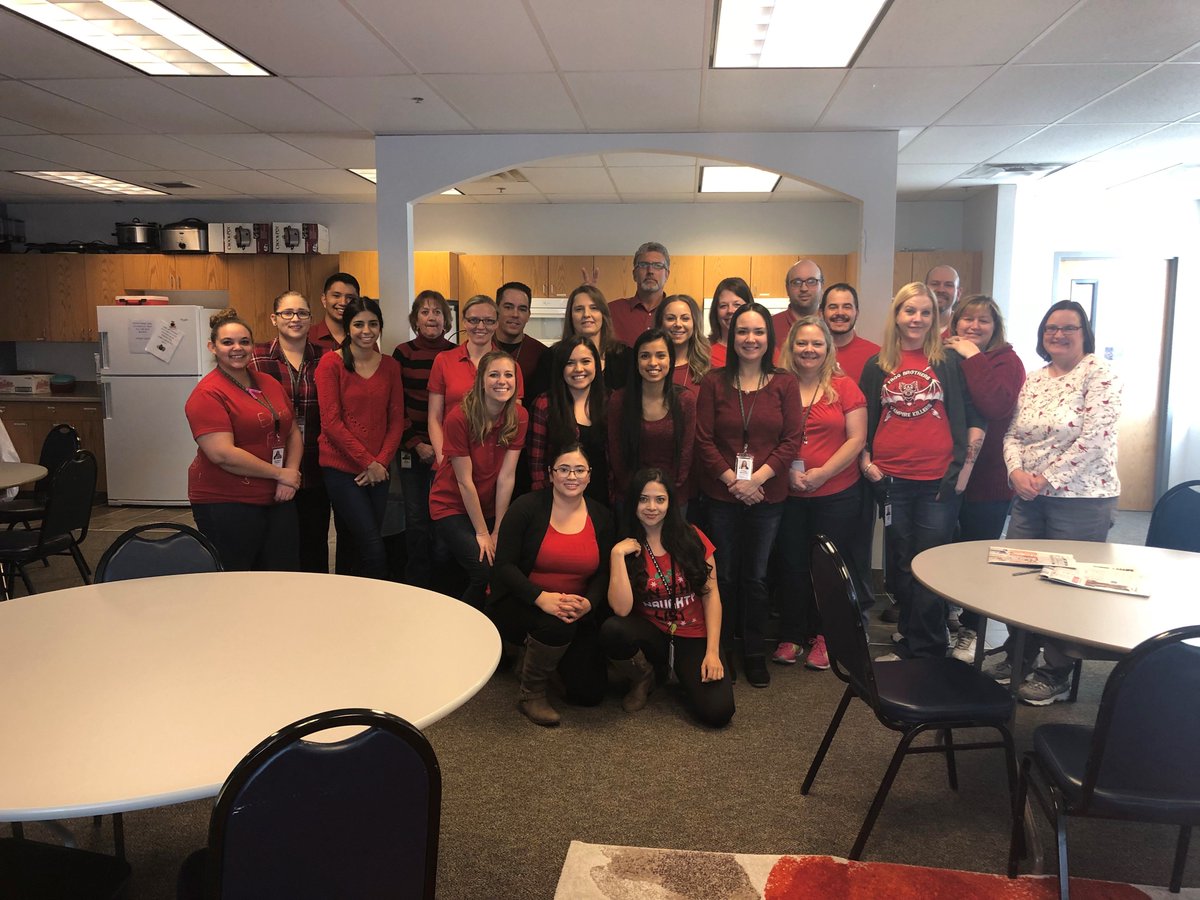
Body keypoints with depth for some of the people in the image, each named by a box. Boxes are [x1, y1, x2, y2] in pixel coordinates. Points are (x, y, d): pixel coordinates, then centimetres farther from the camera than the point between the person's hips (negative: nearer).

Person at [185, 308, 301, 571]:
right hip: (226, 505, -6)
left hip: (277, 500, 6)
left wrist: (292, 474, -4)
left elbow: (293, 433, 14)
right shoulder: (208, 394, -11)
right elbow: (222, 454, -20)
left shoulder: (270, 384, 10)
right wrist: (280, 474, -14)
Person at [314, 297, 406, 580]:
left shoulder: (390, 366, 8)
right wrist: (367, 462, -12)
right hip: (342, 469, -4)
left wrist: (381, 462, -7)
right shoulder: (331, 363, -5)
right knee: (374, 550, -11)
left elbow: (396, 420, 7)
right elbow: (331, 422, -10)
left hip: (378, 470, 4)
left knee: (365, 550, 10)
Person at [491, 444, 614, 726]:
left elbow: (603, 573, 0)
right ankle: (530, 692, -9)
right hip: (521, 605, -4)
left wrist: (587, 603, -22)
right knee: (557, 624, -38)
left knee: (590, 693, -5)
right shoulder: (527, 507, -10)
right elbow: (504, 565, -14)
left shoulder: (600, 516, 2)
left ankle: (538, 653, 26)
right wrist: (541, 597, -30)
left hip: (578, 613, 4)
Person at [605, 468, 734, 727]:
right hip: (651, 635, 1)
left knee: (717, 713, -23)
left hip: (694, 638, 0)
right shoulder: (626, 548, -4)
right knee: (612, 630, -33)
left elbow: (711, 594, -4)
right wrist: (617, 555, -22)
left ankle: (682, 671, 10)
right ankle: (643, 678, 0)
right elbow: (622, 609, -18)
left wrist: (712, 652, -13)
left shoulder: (692, 538, -3)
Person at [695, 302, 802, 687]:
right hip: (721, 495, 0)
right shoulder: (714, 382, -1)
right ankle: (719, 650, 26)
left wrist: (758, 477, -14)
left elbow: (791, 440, -4)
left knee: (756, 576, 10)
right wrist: (731, 479, -14)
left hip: (767, 496, 0)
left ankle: (755, 652, 25)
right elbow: (704, 439, -4)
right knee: (724, 575, 11)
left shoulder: (784, 384, 0)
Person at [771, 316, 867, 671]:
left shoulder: (844, 386, 0)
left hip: (838, 494, -1)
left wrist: (821, 474, -14)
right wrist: (787, 471, -13)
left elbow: (856, 439, -4)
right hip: (789, 495, 1)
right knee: (792, 565, 8)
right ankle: (791, 636, 23)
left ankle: (824, 637, 23)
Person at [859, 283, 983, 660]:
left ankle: (926, 649, 11)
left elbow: (974, 416, 3)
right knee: (900, 563, 11)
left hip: (938, 480, -2)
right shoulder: (877, 365, 8)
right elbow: (865, 420, 13)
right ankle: (909, 639, 25)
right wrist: (866, 462, 3)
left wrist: (966, 464, -5)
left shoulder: (950, 361, 2)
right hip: (891, 479, 3)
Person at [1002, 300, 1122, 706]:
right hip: (1029, 498, 6)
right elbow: (1012, 434, 11)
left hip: (1080, 500, -6)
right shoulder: (1033, 379, 11)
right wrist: (1017, 471, -8)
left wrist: (1047, 478, -17)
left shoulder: (1099, 374, -7)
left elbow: (1095, 439, -17)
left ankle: (1057, 675, 18)